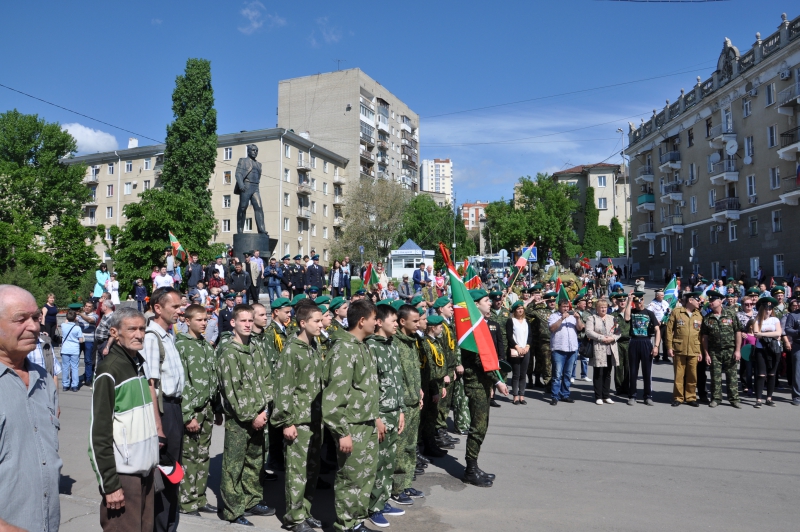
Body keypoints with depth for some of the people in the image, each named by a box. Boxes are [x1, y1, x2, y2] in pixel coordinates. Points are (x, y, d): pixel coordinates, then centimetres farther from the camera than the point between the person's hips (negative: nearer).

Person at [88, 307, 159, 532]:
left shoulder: (141, 363, 9)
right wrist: (110, 483, -16)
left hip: (145, 469, 7)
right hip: (122, 472, -7)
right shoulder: (109, 370, -14)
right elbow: (100, 433, -15)